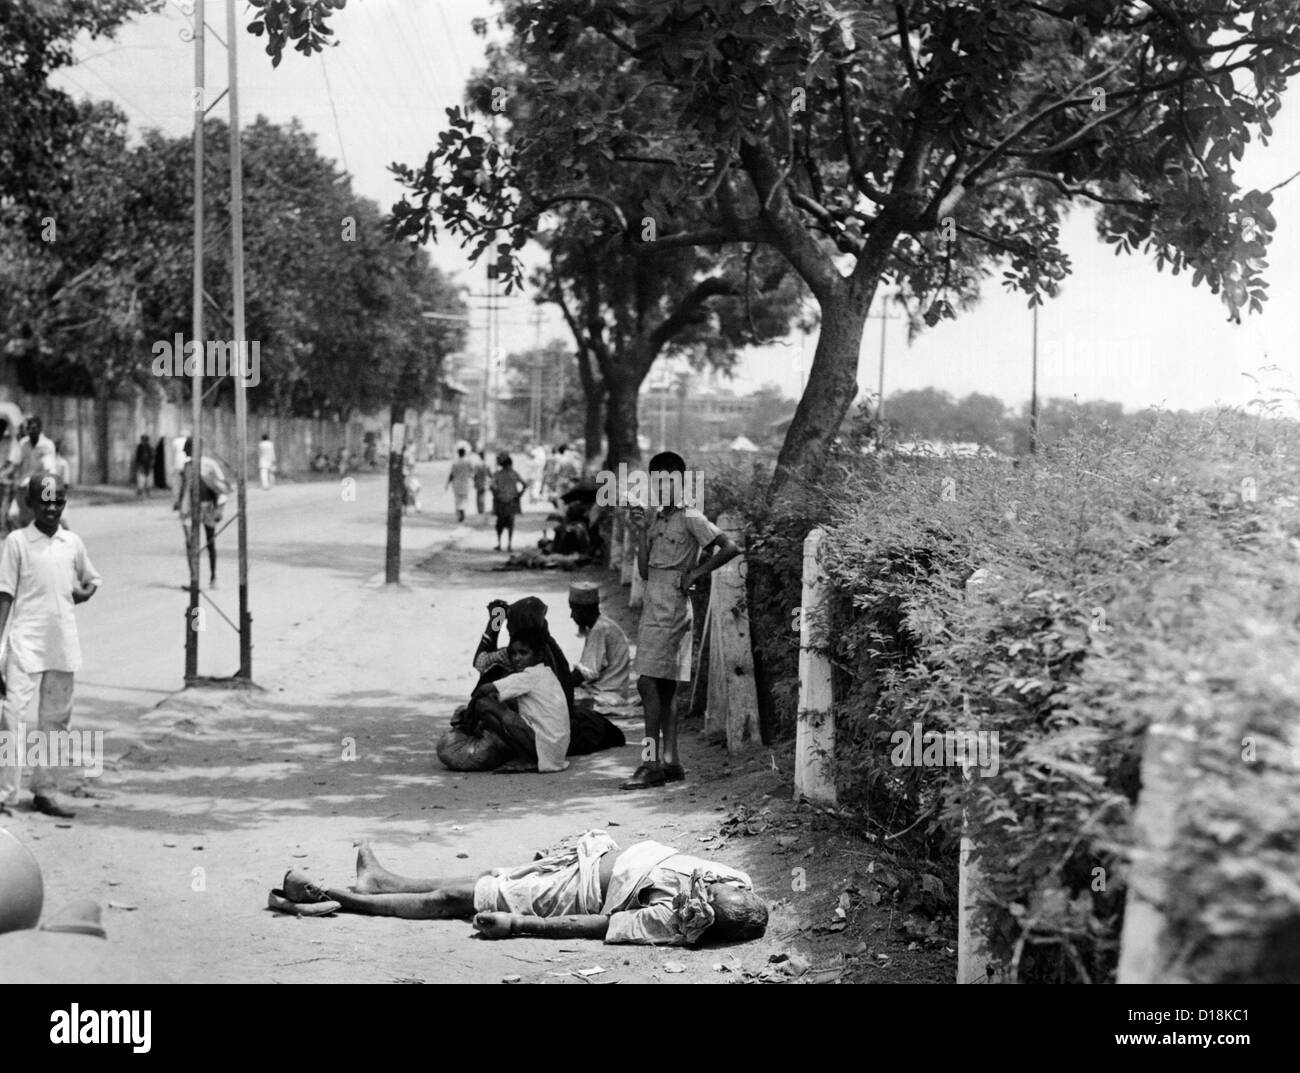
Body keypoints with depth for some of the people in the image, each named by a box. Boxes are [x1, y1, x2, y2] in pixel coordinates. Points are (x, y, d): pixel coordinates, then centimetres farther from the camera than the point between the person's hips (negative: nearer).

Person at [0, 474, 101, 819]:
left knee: (56, 719, 9)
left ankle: (46, 791, 17)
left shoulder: (72, 542, 10)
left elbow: (92, 578, 25)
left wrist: (85, 591, 2)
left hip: (63, 644, 5)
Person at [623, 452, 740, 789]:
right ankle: (670, 762, 11)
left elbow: (730, 548, -14)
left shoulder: (690, 518, -5)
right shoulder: (654, 518, 16)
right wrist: (643, 530, 4)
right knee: (663, 690, 8)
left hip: (671, 609, -8)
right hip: (651, 607, 8)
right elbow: (644, 570, 12)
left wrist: (695, 573, -13)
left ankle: (652, 763, -13)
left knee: (648, 683, -14)